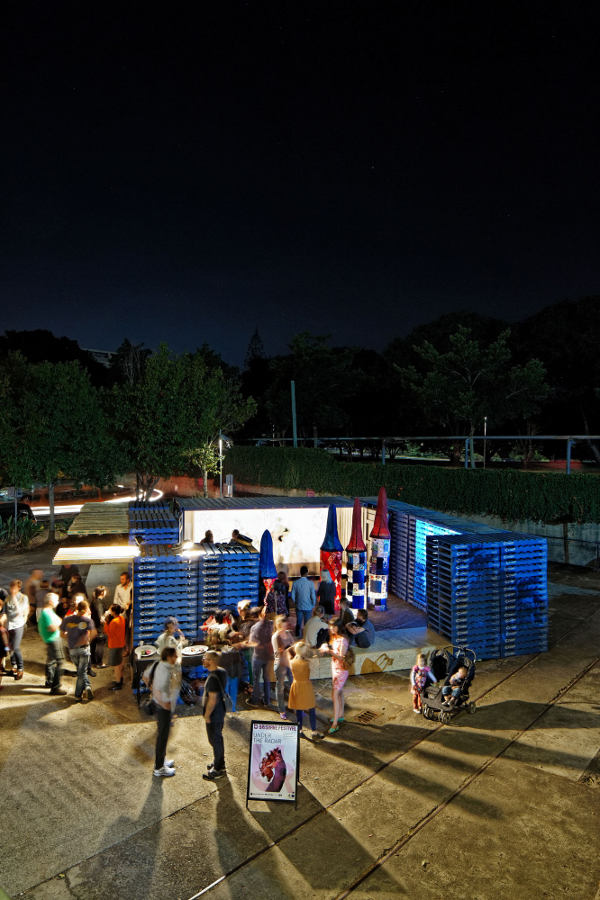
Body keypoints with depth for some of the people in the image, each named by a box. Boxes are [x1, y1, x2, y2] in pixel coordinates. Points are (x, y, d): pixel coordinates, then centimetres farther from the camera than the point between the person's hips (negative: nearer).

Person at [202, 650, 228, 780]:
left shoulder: (213, 678, -29)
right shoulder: (221, 671, 1)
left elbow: (212, 700, -27)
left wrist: (207, 716, -18)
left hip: (214, 713, -9)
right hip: (220, 711, 9)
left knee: (215, 740, 5)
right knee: (218, 738, 23)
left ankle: (219, 769, 19)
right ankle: (219, 762, 38)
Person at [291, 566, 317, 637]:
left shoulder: (295, 583, -8)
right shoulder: (310, 583, -14)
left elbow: (293, 596, -3)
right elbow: (313, 596, -10)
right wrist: (313, 605, 6)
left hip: (299, 607, 2)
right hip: (308, 607, -2)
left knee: (298, 623, 14)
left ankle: (298, 636, 20)